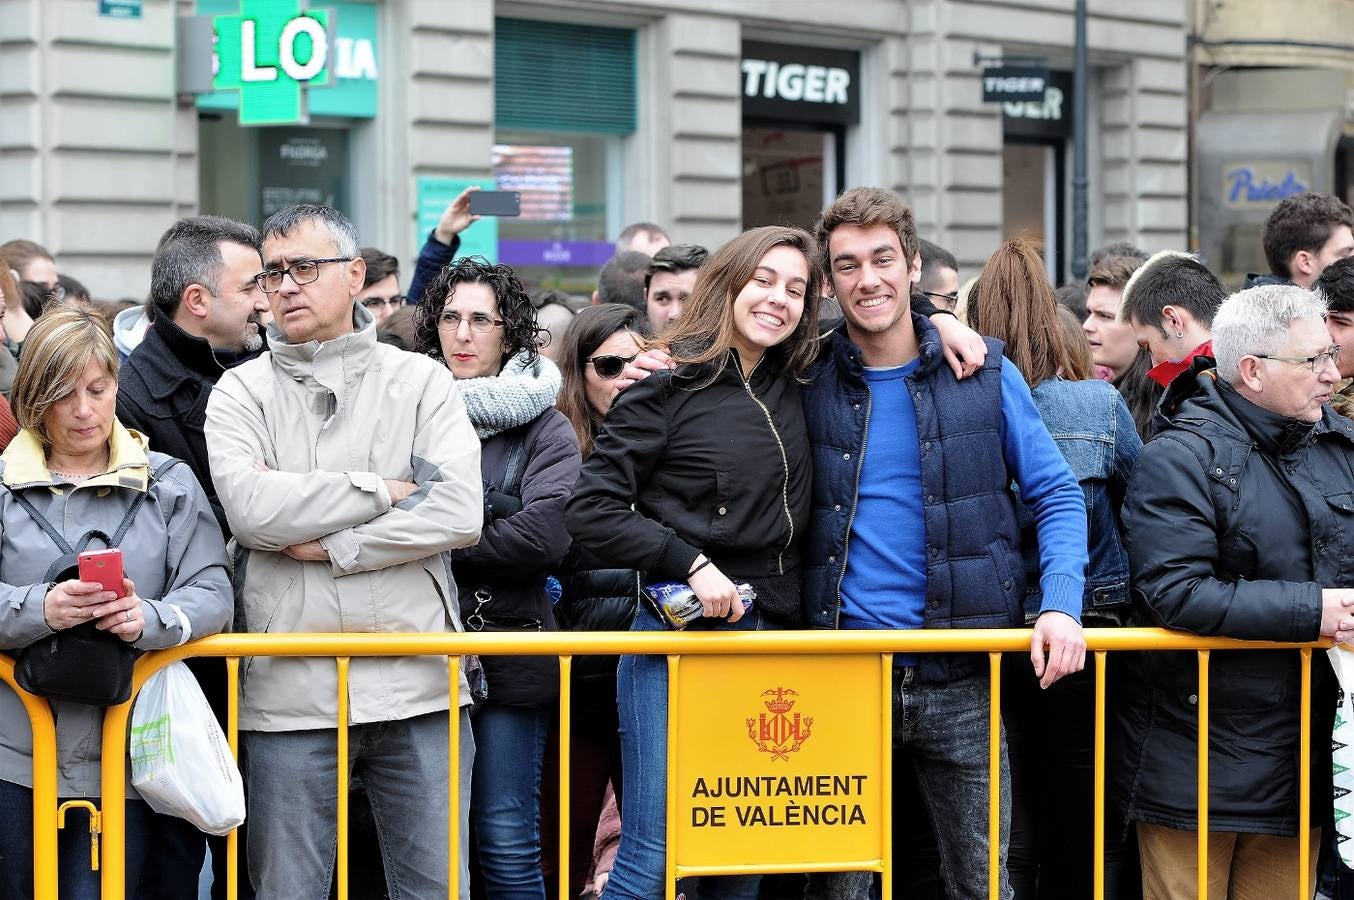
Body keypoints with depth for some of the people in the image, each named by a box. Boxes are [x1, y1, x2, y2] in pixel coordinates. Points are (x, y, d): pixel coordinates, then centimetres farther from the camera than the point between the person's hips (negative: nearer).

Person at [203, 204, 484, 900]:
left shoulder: (421, 382, 8)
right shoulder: (242, 391, 7)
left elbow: (459, 515, -6)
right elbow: (251, 509, -11)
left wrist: (331, 545, -9)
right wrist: (384, 491, -7)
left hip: (416, 684, 0)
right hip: (290, 691, 0)